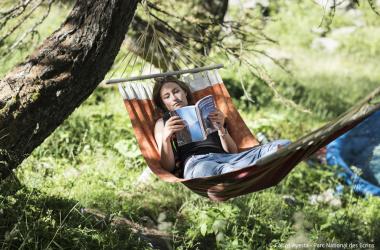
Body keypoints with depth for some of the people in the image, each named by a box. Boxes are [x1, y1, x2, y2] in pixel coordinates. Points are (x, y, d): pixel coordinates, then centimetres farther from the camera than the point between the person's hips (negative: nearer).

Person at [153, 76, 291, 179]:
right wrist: (165, 139, -7)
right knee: (203, 170, -45)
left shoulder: (208, 114, 33)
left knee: (283, 144, -22)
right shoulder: (163, 122, 28)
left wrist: (221, 129, 2)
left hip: (227, 158, 4)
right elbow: (168, 167, 12)